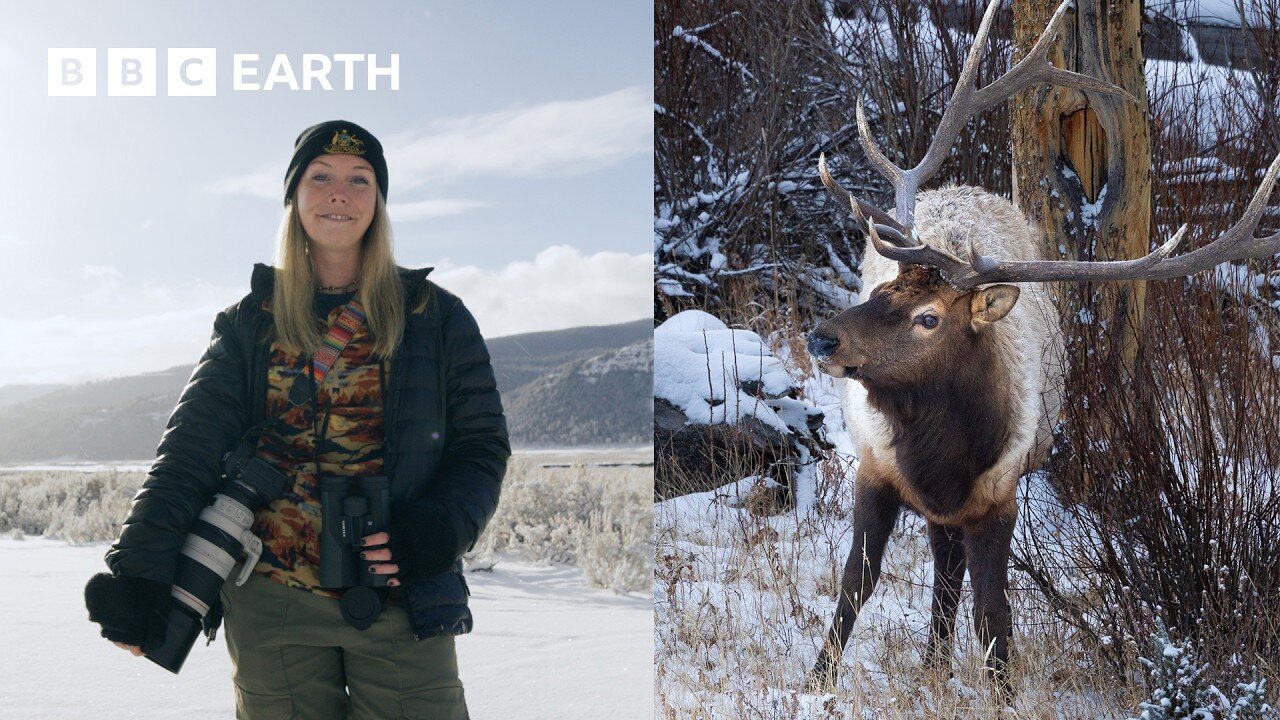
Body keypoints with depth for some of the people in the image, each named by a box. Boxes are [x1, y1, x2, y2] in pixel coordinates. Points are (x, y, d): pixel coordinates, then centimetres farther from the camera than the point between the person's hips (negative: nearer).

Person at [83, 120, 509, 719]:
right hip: (274, 602, 1)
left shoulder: (434, 316, 7)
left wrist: (440, 529, -13)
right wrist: (139, 568, -11)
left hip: (403, 598, -1)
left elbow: (482, 443, 5)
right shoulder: (249, 323, 9)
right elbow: (192, 446, 0)